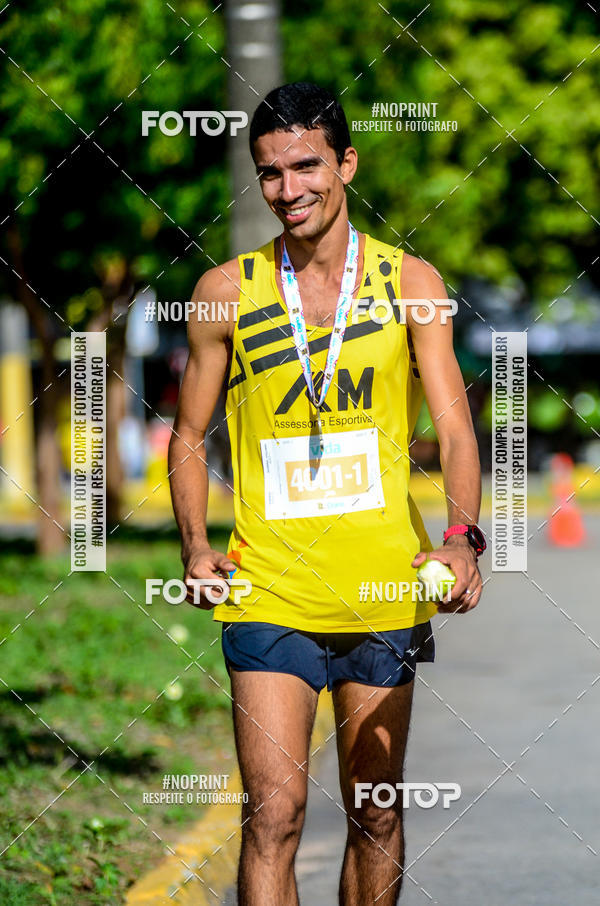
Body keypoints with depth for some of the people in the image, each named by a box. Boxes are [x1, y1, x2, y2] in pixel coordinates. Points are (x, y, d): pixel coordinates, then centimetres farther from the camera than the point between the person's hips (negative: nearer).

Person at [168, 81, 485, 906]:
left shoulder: (409, 281, 2)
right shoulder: (228, 290, 2)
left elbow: (455, 430, -3)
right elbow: (190, 432, 10)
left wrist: (462, 539, -21)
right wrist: (194, 543, -6)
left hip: (385, 595, 1)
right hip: (269, 596, -1)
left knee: (377, 815, 11)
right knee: (274, 814, -12)